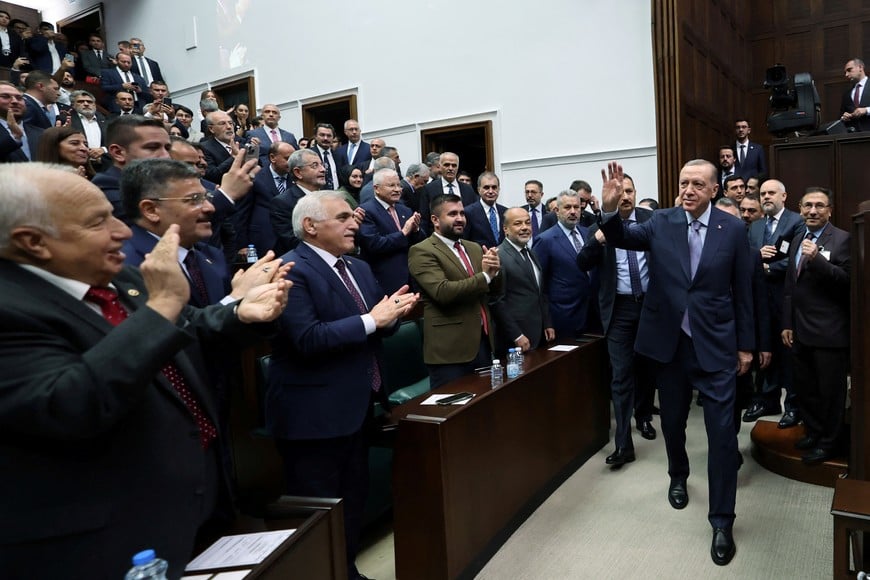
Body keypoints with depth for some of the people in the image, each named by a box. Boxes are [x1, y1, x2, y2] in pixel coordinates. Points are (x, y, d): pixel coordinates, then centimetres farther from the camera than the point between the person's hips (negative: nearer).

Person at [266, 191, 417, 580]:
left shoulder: (359, 268, 12)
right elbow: (307, 339, -26)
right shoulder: (290, 270, -16)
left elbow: (378, 327, 13)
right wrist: (372, 319, -24)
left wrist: (393, 312, -10)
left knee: (353, 502, 22)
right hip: (314, 415, -9)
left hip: (356, 408, 9)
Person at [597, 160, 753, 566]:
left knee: (722, 431, -1)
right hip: (670, 342, 2)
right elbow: (623, 238, -16)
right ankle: (678, 477, 46)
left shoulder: (733, 228, -2)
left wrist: (746, 344, 4)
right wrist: (610, 208, -37)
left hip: (715, 344, -1)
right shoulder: (661, 222, -1)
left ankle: (722, 521, 13)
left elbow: (743, 289, 2)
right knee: (672, 420, 18)